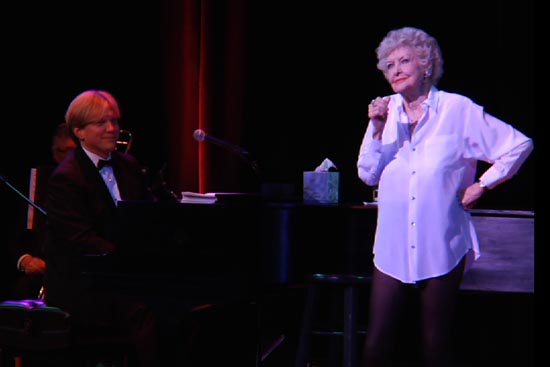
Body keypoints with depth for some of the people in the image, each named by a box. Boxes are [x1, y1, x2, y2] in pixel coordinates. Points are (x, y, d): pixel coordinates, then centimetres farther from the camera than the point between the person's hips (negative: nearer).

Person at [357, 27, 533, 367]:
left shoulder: (458, 109, -2)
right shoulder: (385, 112, 9)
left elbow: (520, 144, 0)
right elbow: (368, 175, 5)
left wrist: (482, 185, -2)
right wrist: (377, 130, -7)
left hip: (441, 250, -3)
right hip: (392, 249, 3)